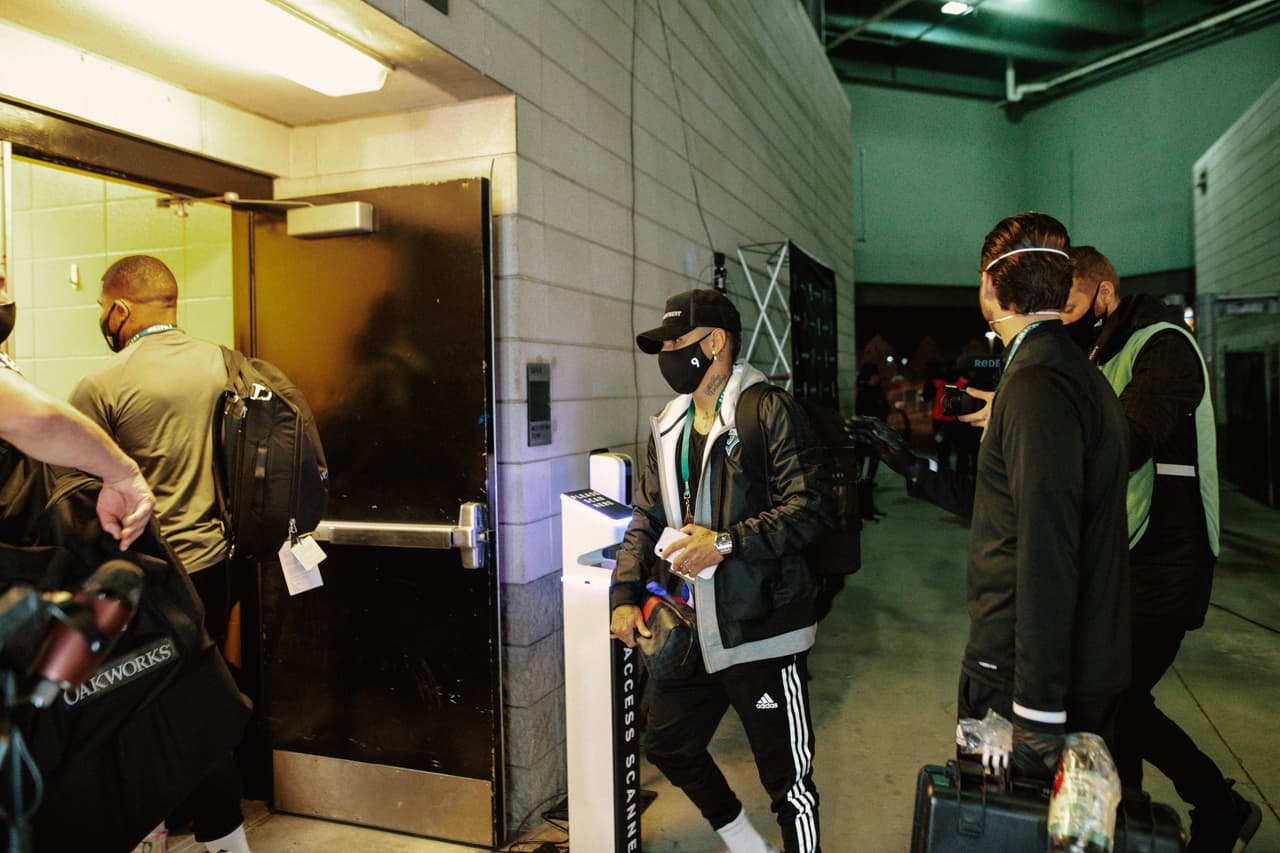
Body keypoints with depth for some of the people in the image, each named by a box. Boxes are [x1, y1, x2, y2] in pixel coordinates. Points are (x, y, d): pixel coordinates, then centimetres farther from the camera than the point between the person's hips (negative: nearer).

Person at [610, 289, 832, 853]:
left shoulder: (770, 412, -11)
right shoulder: (668, 427, 13)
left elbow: (811, 507, -19)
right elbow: (646, 520, 15)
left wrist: (726, 542, -25)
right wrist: (626, 595, 5)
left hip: (760, 630, -8)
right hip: (691, 630, 8)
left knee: (787, 776, 4)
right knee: (668, 744, 21)